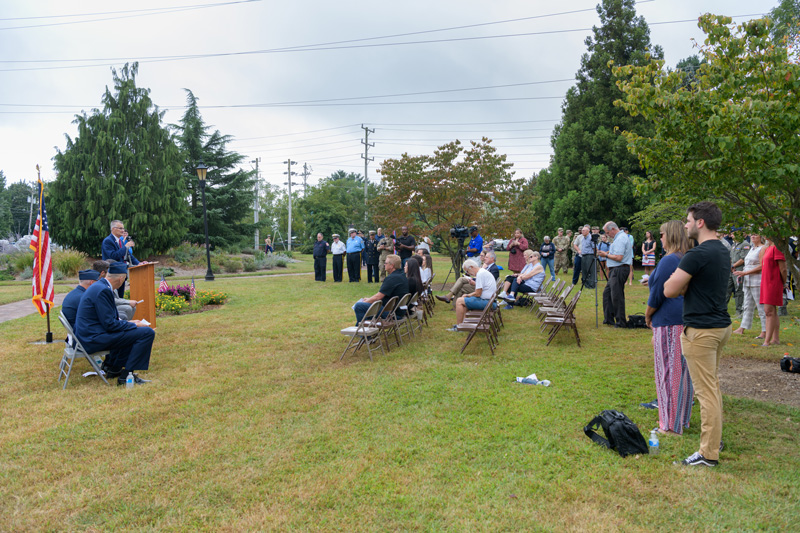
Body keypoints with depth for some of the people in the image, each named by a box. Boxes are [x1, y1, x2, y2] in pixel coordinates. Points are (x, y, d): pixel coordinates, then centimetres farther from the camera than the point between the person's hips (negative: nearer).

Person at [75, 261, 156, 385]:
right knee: (147, 333, -15)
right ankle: (126, 375, -9)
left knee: (132, 332, 32)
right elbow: (109, 324, -21)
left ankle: (112, 368, 29)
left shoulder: (99, 286, 12)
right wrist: (134, 325, -9)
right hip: (94, 339, -11)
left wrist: (128, 323, 16)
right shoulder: (103, 291, -20)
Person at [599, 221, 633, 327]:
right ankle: (609, 319, 19)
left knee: (617, 296, -6)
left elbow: (619, 258, -23)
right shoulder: (621, 237, 17)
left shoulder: (620, 239, -16)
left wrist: (606, 255, -11)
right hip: (615, 270, 11)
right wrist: (609, 253, 11)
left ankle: (621, 322, 0)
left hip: (619, 270, -11)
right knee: (607, 293, 14)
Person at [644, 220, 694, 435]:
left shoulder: (668, 261, -16)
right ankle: (684, 417, 27)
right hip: (687, 320, 9)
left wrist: (648, 316, 0)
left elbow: (657, 294, -14)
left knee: (669, 370, -1)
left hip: (669, 321, -9)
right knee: (683, 369, 16)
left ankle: (671, 424, 6)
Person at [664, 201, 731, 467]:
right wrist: (685, 284, 4)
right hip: (721, 324, 10)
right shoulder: (723, 251, 11)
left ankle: (709, 453, 4)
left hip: (701, 330, -10)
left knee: (706, 390, -3)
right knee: (712, 384, 21)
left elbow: (670, 290, -20)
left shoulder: (698, 254, -20)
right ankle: (715, 438, 33)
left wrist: (678, 282, 0)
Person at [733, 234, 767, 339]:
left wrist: (745, 272, -18)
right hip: (748, 281, 9)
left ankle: (765, 332, 0)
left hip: (758, 281, -9)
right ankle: (742, 328, 17)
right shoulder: (752, 248, 18)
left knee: (761, 306, -5)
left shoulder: (763, 248, -9)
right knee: (747, 306, 12)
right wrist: (742, 274, 10)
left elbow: (761, 266, -17)